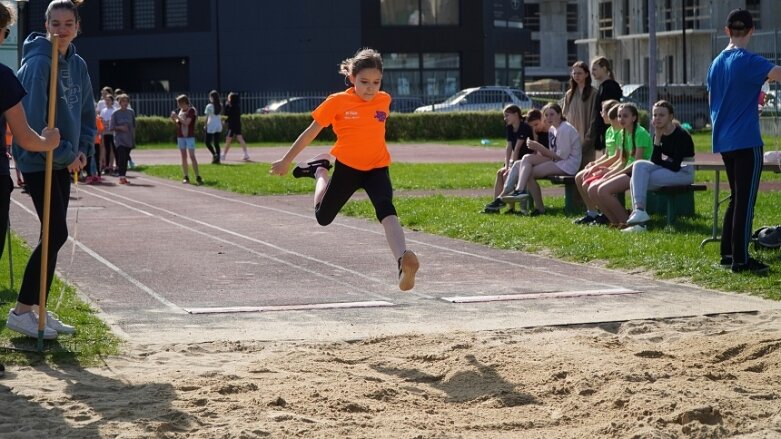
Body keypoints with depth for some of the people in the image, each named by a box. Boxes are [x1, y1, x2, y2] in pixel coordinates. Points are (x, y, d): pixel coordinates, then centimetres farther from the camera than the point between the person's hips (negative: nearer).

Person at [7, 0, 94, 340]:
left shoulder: (78, 65, 9)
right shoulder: (38, 63, -17)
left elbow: (87, 113, 18)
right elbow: (33, 118, -21)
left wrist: (81, 150, 4)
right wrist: (65, 154, -17)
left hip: (64, 161, 8)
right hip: (39, 162, -8)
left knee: (54, 236, 9)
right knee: (56, 234, -11)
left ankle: (37, 309, 17)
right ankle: (21, 312, -2)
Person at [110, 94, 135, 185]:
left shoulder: (131, 112, 8)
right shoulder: (115, 113, -2)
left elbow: (133, 127, 13)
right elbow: (112, 127, -2)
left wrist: (134, 139, 11)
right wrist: (120, 127, -18)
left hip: (129, 140, 4)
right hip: (119, 139, -4)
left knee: (125, 159, 7)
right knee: (122, 157, -15)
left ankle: (124, 177, 13)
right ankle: (121, 177, -17)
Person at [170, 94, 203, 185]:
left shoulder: (191, 110, -10)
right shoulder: (180, 110, 10)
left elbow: (186, 122, -20)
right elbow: (178, 124, 15)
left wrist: (177, 116, -18)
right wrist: (174, 119, -3)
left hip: (190, 136, -6)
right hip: (181, 136, 6)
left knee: (192, 156, -11)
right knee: (183, 157, 6)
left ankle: (198, 177, -12)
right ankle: (186, 177, 10)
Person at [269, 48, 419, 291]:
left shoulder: (384, 100, -5)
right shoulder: (338, 102, -14)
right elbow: (311, 132, -4)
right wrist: (286, 161, 3)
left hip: (377, 167, 0)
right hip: (346, 167, 0)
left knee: (386, 209, -28)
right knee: (323, 217, 17)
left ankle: (403, 261, -49)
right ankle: (320, 170, 44)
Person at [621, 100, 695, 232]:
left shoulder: (681, 135, -17)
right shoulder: (658, 134, 6)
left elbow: (675, 166, -21)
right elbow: (655, 161, -4)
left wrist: (660, 162, -5)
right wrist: (657, 138, -14)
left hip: (684, 173, -8)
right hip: (667, 171, 8)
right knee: (639, 165, -17)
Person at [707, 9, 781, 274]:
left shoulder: (716, 63, 11)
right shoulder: (748, 61, -12)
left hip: (724, 141, 8)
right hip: (746, 140, -8)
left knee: (737, 198, 16)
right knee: (745, 200, -5)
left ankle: (727, 253, 18)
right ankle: (740, 260, -5)